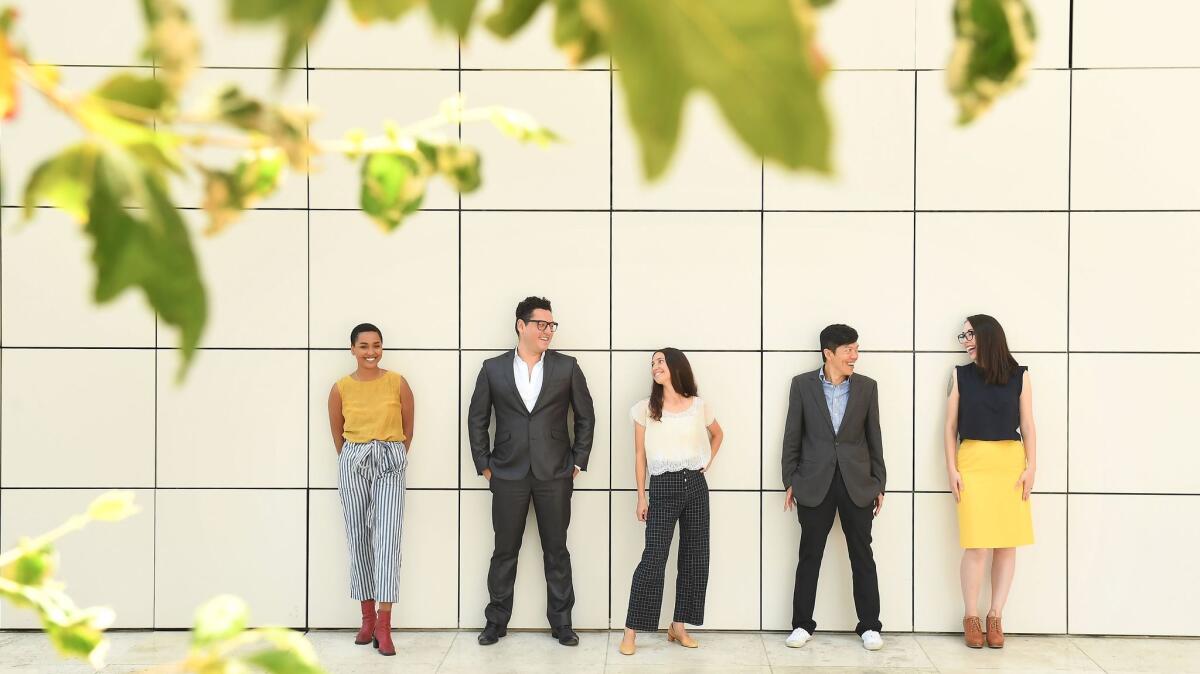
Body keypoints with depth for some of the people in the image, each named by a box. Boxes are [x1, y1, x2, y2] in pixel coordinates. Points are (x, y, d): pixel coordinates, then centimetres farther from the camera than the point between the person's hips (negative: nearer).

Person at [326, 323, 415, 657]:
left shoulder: (397, 383, -3)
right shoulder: (341, 388, -1)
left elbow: (408, 428, 8)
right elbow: (337, 432, 13)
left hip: (390, 464, -2)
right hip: (352, 464, 2)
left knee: (387, 540, -9)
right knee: (358, 539, 6)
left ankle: (384, 625, -10)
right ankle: (368, 618, 17)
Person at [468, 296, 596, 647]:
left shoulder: (566, 367, 2)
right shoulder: (493, 368, 2)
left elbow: (586, 417, 7)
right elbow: (477, 419, 7)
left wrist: (578, 461, 3)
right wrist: (484, 464, 3)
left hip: (554, 473, 0)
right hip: (509, 474, 0)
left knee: (557, 551, 7)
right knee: (504, 551, 8)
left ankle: (561, 623, 16)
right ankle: (496, 621, 19)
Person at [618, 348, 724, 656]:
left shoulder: (699, 406, 5)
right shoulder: (645, 408, 1)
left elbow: (718, 434, 25)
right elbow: (640, 455, 3)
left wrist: (708, 461, 10)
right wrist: (641, 497, -2)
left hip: (695, 485, 3)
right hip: (663, 487, -3)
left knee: (694, 556, 5)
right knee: (653, 558, -9)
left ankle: (679, 626, 16)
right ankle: (631, 631, -5)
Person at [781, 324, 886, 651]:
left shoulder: (867, 386, 4)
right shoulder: (802, 384, -1)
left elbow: (874, 438, 7)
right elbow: (792, 436, 2)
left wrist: (879, 485, 6)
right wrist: (790, 482, 0)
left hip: (857, 483, 1)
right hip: (815, 483, -1)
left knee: (862, 556, 5)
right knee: (809, 555, 5)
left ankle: (870, 625, 13)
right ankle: (802, 624, 15)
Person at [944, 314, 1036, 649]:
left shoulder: (1018, 375, 4)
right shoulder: (960, 375, 5)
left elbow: (1027, 425, 6)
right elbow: (950, 426, 5)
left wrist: (1031, 467, -1)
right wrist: (951, 469, -2)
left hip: (1011, 463, 1)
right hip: (973, 463, -1)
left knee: (1007, 544, 1)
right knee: (977, 545, -6)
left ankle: (995, 616, 12)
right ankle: (971, 618, 6)